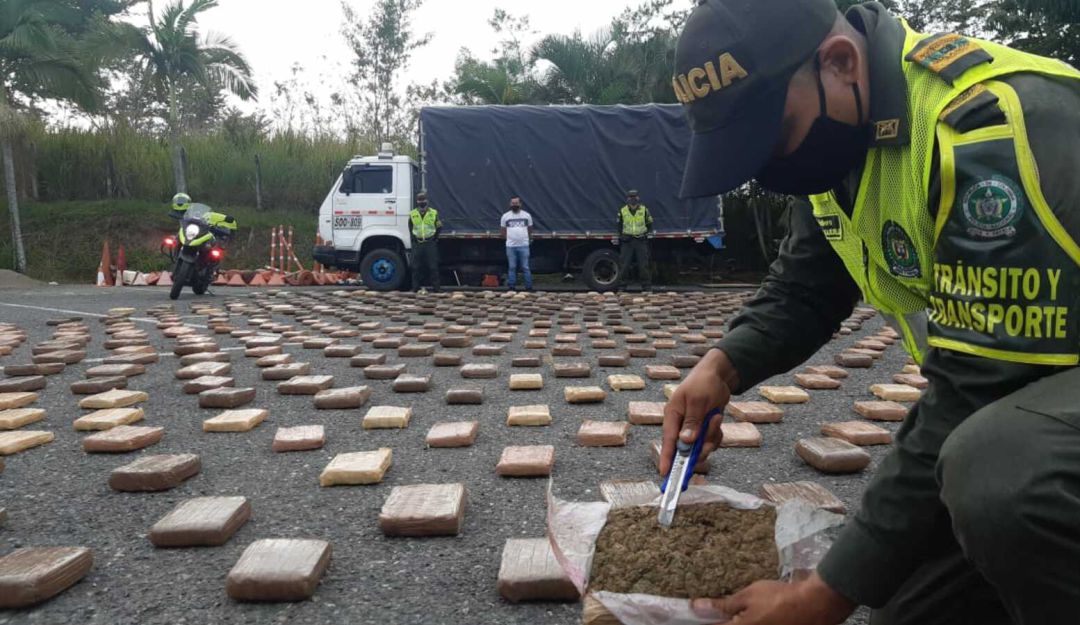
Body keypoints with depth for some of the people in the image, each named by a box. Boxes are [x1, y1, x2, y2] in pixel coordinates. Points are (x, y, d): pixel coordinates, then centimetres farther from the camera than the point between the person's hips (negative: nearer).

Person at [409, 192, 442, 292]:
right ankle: (416, 287, 8)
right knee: (416, 267, 2)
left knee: (433, 267, -2)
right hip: (417, 244, 1)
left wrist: (435, 238, 5)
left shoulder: (434, 213, 4)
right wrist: (414, 238, 11)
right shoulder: (412, 214, 7)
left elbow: (439, 227, 12)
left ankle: (436, 287, 2)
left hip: (430, 243, -1)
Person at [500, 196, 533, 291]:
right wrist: (509, 239, 9)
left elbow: (530, 230, 14)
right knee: (512, 268, 6)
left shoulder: (527, 215, 5)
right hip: (510, 246, 1)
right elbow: (503, 231, 11)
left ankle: (529, 287, 5)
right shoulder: (505, 216, 4)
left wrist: (528, 238, 10)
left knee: (525, 268, 0)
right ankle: (511, 287, 11)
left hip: (524, 246, 0)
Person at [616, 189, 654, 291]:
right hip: (627, 241, 1)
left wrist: (645, 234, 1)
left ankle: (647, 287, 6)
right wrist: (622, 235, 2)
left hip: (641, 240, 0)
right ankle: (621, 286, 6)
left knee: (644, 265, 0)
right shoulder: (622, 211, 2)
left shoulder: (644, 210, 1)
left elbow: (649, 224, 12)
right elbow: (619, 225, 15)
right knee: (624, 265, -2)